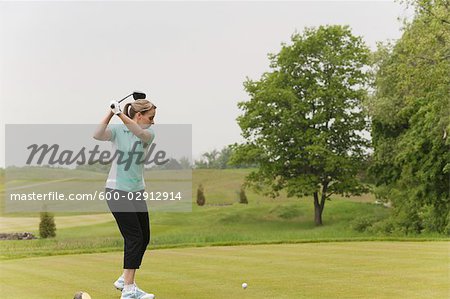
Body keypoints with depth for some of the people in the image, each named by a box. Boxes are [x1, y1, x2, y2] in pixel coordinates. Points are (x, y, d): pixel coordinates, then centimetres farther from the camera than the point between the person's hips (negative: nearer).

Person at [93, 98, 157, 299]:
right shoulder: (118, 130, -7)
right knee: (134, 238, -12)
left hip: (137, 192, 6)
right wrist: (111, 113, -36)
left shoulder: (149, 133, 3)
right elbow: (97, 135, -27)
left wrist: (121, 114, -33)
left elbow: (141, 134, -23)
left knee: (144, 238, 11)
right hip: (117, 191, -6)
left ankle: (125, 279, 29)